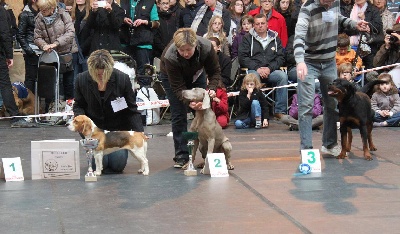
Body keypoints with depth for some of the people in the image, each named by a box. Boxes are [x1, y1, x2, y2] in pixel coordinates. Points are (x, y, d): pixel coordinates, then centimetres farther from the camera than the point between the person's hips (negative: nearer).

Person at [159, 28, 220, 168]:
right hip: (172, 77, -2)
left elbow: (215, 71, -20)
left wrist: (212, 88, -37)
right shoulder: (170, 57, -39)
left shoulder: (206, 47, -34)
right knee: (178, 114, -11)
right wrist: (189, 101, -50)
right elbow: (178, 87, -34)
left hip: (196, 74, 3)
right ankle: (181, 156, -5)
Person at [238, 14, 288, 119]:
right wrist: (257, 68, -12)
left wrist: (269, 68, -9)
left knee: (283, 76, -29)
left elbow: (281, 57, 10)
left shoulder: (275, 38, 19)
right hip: (253, 70, -2)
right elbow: (242, 57, 2)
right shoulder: (248, 38, 13)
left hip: (271, 71, 2)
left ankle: (280, 111, -26)